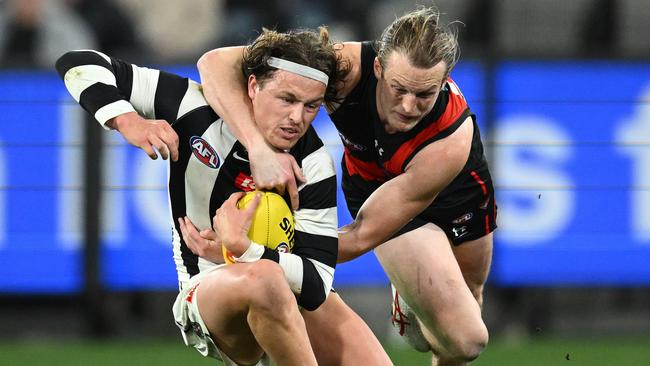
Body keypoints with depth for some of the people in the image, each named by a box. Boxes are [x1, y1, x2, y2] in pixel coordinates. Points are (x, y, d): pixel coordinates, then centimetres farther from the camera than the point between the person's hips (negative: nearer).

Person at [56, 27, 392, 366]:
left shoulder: (314, 165, -12)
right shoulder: (198, 108, -12)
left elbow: (317, 282, -17)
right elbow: (79, 64, -7)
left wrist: (241, 249, -32)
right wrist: (128, 120, -26)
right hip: (207, 290, -3)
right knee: (262, 277, -41)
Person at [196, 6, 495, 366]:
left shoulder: (453, 139, -41)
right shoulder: (348, 67, -40)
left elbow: (362, 235, -39)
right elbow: (216, 63, -44)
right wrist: (261, 149, -58)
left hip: (460, 189, 1)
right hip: (374, 184, -1)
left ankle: (410, 300, 53)